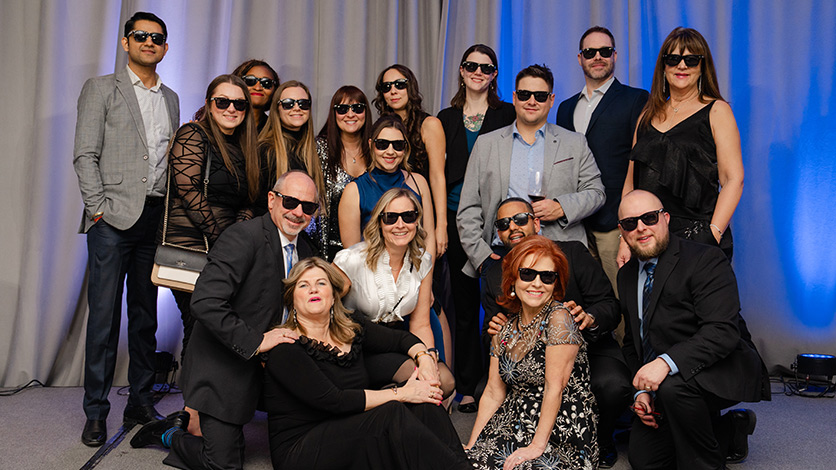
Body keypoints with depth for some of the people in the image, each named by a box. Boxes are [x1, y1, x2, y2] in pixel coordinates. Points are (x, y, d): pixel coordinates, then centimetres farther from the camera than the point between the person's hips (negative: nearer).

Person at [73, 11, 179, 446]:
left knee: (146, 314, 10)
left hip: (156, 217, 5)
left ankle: (141, 402, 20)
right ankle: (96, 411, 7)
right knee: (104, 315, -2)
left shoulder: (170, 98, 18)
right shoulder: (101, 89, 4)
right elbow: (85, 155, -3)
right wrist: (98, 208, -11)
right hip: (114, 218, -4)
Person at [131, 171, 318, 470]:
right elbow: (205, 303, -30)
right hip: (221, 369, -7)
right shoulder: (243, 238, -21)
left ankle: (193, 421, 33)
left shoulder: (304, 248, 5)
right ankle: (170, 435, 24)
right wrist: (256, 341, -28)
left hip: (256, 367, 8)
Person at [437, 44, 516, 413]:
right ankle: (466, 386, 17)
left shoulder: (507, 115, 5)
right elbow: (438, 171, 12)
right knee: (464, 302, 7)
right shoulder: (447, 118, 13)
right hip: (458, 217, 3)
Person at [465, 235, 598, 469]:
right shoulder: (504, 330, 8)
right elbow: (493, 393, 8)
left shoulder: (558, 318, -11)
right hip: (515, 429, 6)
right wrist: (472, 445, 1)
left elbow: (555, 386, -15)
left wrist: (538, 444, -19)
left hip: (562, 435, -5)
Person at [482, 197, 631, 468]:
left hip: (588, 349, -2)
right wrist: (493, 334, -16)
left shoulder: (573, 253, -1)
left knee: (612, 386, -33)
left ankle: (601, 442, 3)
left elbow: (610, 306, -6)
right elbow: (491, 335, 9)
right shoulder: (493, 276, 8)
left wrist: (590, 318, -29)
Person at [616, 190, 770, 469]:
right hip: (660, 385, 7)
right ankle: (731, 429, 18)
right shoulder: (627, 275, 9)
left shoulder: (705, 260, -13)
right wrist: (641, 390, -2)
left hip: (723, 372, -7)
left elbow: (723, 331, -25)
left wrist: (666, 362, -37)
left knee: (673, 386, -36)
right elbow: (632, 342, 14)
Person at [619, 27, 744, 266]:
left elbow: (733, 180, -4)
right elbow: (631, 181, 13)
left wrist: (713, 235, -15)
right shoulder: (648, 115, 15)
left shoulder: (716, 111, 4)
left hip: (697, 238, -3)